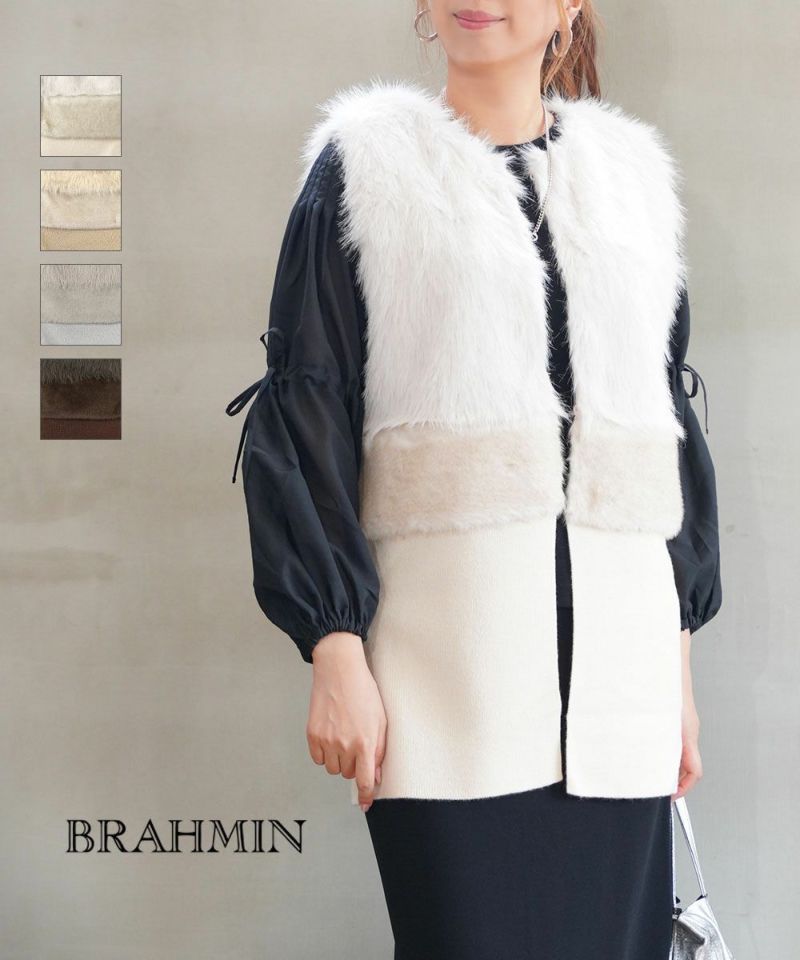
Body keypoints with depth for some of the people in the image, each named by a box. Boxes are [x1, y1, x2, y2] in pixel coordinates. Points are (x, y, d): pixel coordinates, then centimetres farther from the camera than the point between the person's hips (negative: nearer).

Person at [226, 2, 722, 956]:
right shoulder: (366, 169, 5)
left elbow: (669, 410, 17)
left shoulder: (630, 176, 16)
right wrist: (335, 650, -10)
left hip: (618, 655, 4)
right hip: (449, 658, -3)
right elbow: (307, 411, 0)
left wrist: (679, 662, 12)